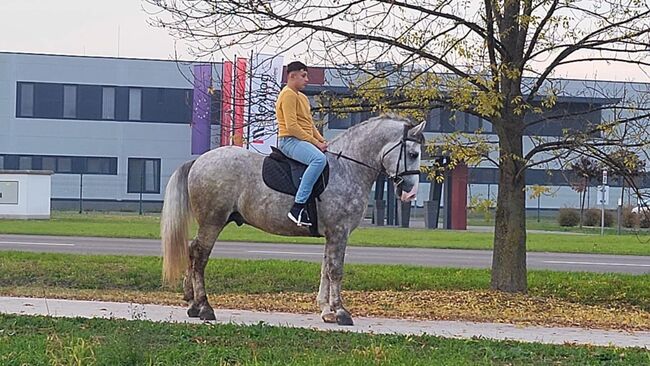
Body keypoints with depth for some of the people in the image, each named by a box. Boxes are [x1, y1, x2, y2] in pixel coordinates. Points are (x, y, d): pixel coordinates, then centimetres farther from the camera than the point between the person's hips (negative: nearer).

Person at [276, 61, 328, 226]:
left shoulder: (302, 97, 25)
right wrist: (315, 143, -17)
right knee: (319, 159, -35)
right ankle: (298, 207, -38)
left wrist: (321, 140, 7)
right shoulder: (288, 95, -8)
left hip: (304, 141, 11)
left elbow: (310, 124, 26)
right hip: (290, 140, -11)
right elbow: (291, 126, -18)